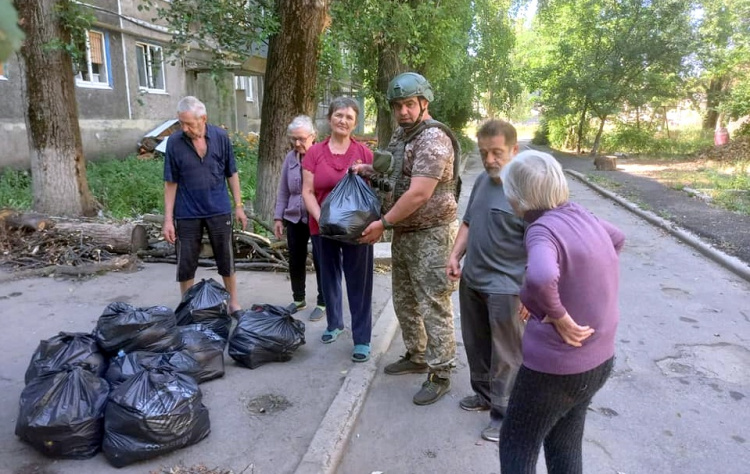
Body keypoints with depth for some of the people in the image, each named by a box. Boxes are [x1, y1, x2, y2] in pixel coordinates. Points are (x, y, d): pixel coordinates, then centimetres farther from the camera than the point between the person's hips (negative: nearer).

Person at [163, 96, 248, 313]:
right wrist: (168, 219, -6)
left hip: (219, 211, 1)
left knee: (226, 260, 11)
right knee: (186, 264, 7)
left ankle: (234, 303, 27)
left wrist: (238, 206, 2)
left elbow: (231, 174, 3)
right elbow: (171, 183, -4)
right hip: (187, 214, 0)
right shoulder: (174, 142, -9)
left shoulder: (221, 137, -6)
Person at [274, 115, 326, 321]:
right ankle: (298, 299, 32)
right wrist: (278, 217, 8)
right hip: (294, 219, 5)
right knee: (295, 260, 14)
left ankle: (322, 303, 21)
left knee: (320, 261, 6)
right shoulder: (290, 158, 5)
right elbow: (283, 191, 11)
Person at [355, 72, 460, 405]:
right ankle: (416, 356, 36)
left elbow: (419, 194, -24)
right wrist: (370, 170, 8)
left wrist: (383, 223, -16)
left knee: (434, 305, -1)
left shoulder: (432, 138, -18)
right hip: (403, 232, 10)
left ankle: (439, 374, 13)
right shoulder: (401, 134, 11)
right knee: (404, 300, 19)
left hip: (431, 235, -9)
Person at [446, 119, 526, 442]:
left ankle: (505, 412, 22)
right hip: (471, 280, 8)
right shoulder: (482, 181, 8)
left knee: (505, 354, 6)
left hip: (505, 286, -8)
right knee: (476, 344, 21)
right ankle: (484, 394, 41)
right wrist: (455, 255, 6)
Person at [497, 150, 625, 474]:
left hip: (555, 365, -8)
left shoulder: (543, 229, -23)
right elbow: (617, 239, 23)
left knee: (517, 446, 13)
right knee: (566, 447, 24)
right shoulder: (581, 215, 0)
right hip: (599, 359, 8)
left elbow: (540, 279, -45)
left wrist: (559, 316, -25)